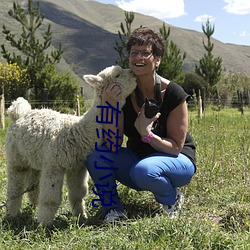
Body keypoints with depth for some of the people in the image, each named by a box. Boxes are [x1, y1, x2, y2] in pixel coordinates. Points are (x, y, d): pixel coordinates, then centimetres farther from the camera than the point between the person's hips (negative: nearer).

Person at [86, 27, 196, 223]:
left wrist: (147, 133, -31)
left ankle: (173, 199, -4)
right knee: (96, 158, -22)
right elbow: (113, 146, -17)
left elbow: (176, 146, -14)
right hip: (137, 158, 3)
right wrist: (110, 107, -31)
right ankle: (114, 210, -4)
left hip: (176, 160, -3)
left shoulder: (174, 94, -20)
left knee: (143, 170, -36)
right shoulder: (121, 91, -12)